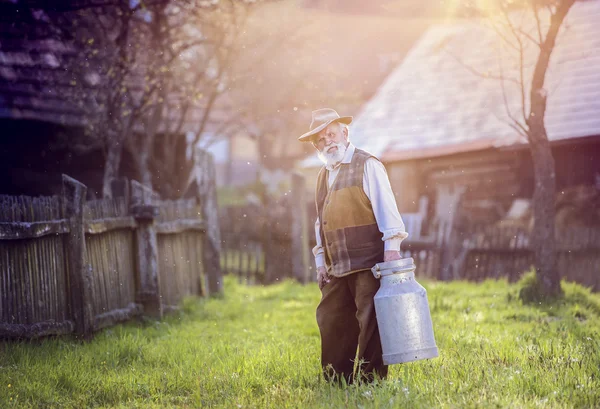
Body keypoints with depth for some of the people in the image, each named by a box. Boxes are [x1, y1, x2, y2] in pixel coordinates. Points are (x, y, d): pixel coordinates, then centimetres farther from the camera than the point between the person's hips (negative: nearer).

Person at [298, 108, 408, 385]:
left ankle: (371, 380, 0)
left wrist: (391, 247, -20)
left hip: (368, 265, -7)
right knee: (330, 321, 7)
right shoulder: (323, 176, 19)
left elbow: (386, 208, -11)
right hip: (337, 268, 7)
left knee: (370, 322, -6)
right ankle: (336, 382, 16)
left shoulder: (367, 165, -3)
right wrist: (321, 261, 15)